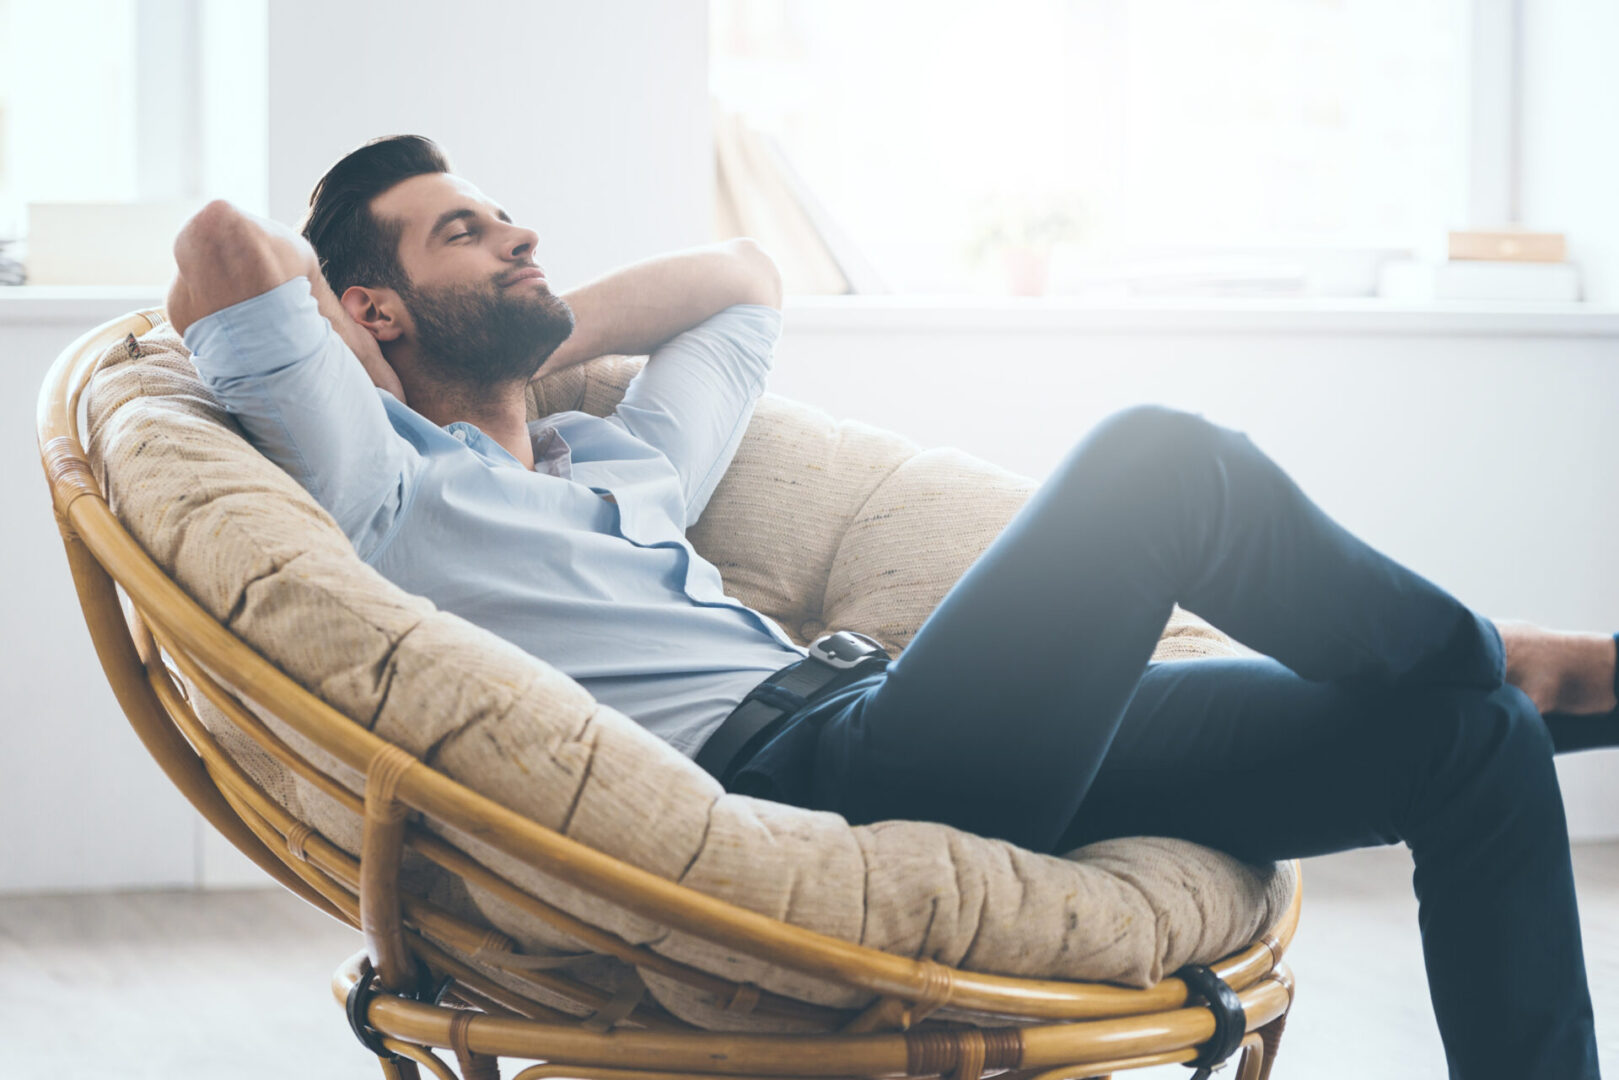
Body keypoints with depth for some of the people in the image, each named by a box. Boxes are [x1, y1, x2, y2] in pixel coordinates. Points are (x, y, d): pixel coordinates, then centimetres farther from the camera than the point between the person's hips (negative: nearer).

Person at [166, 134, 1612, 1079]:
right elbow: (225, 245, -7)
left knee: (1473, 743, 0)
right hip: (783, 782, -9)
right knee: (1160, 459, -21)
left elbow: (744, 283, 47)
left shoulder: (621, 462, 32)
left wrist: (540, 334, 34)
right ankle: (1501, 658, 5)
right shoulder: (385, 484, 7)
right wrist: (314, 314, 14)